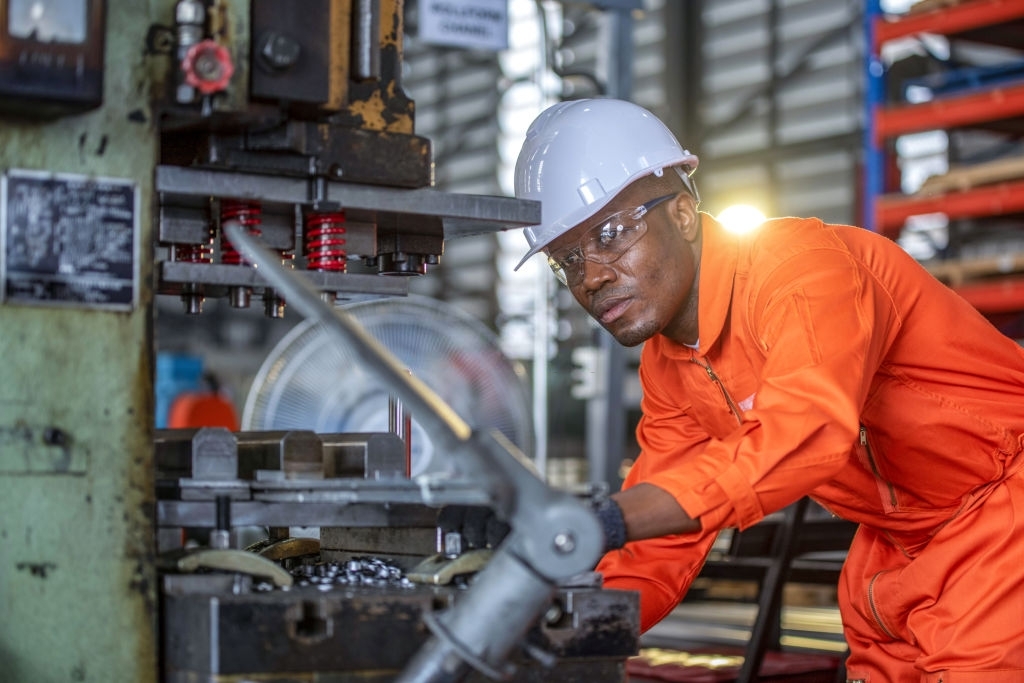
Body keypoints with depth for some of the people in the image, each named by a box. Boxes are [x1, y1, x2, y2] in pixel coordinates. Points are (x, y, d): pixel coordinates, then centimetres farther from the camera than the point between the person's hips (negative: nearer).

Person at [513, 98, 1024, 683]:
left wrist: (607, 521, -49)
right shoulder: (667, 372, 0)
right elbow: (661, 553, 0)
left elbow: (805, 431, -43)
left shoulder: (798, 266, -26)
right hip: (906, 535, 8)